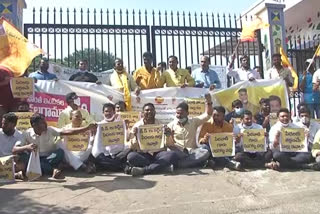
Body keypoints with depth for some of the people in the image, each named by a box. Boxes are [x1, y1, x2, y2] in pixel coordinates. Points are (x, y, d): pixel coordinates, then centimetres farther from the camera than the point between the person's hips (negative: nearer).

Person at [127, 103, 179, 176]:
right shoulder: (137, 126, 7)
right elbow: (132, 147, 2)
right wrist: (135, 137, -16)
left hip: (158, 154, 1)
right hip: (143, 155, -1)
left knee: (173, 155, -27)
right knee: (131, 156, -32)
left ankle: (143, 170, -32)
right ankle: (163, 166, -26)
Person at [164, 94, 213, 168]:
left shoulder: (194, 121, 12)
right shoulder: (171, 125, 7)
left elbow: (208, 115, 6)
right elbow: (169, 145, 4)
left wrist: (209, 102, -8)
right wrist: (169, 136, -17)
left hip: (192, 152, 2)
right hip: (178, 152, -1)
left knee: (205, 152, -30)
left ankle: (178, 164, -29)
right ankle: (195, 161, -23)